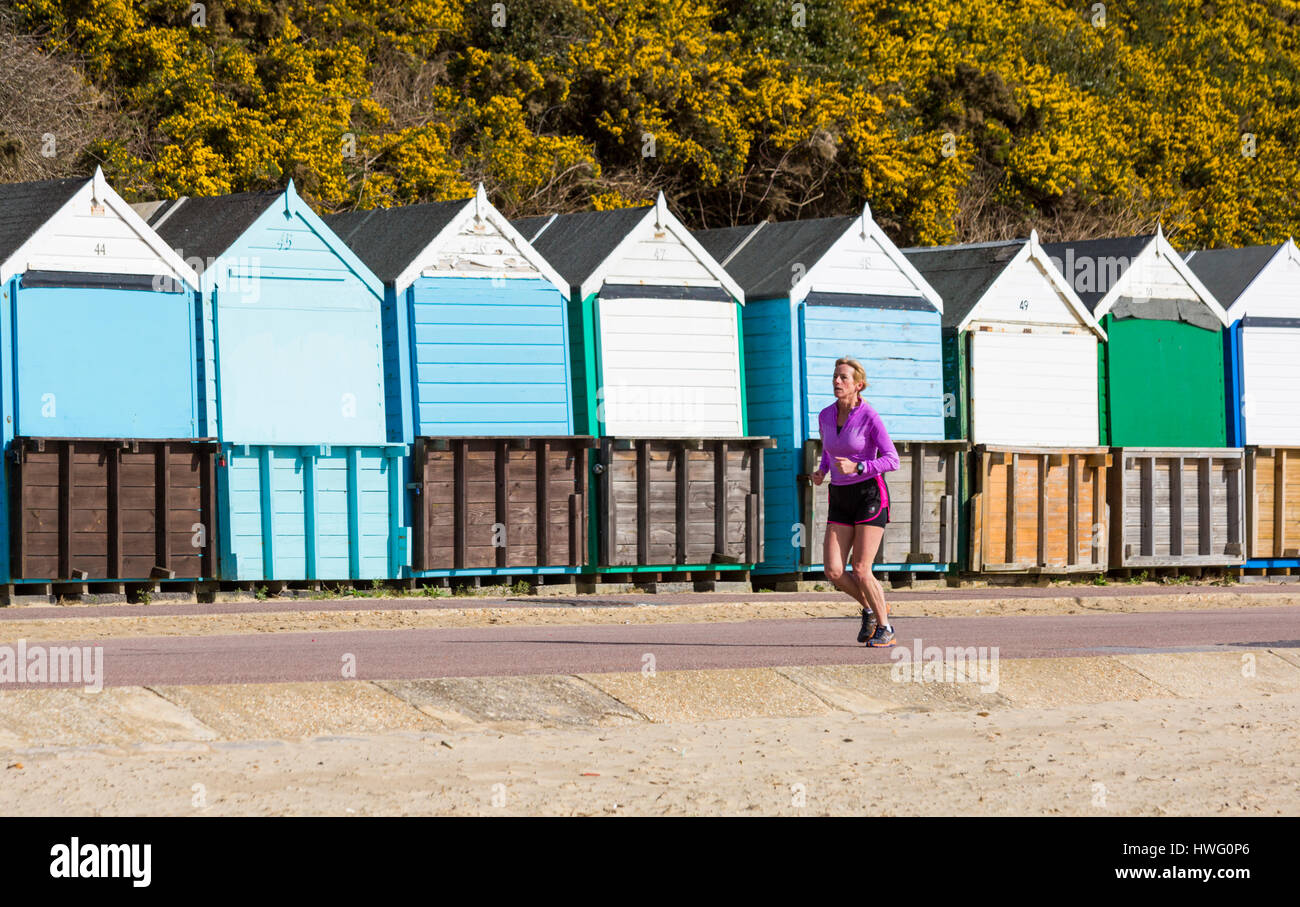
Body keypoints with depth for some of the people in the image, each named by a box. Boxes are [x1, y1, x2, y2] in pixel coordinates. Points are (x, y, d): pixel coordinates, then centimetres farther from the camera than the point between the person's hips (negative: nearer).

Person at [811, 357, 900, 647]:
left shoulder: (870, 417, -13)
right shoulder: (826, 416, 5)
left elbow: (892, 460, -13)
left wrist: (856, 467, -25)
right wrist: (820, 472, 1)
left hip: (870, 495, -6)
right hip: (840, 500, 6)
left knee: (861, 571, -11)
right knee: (833, 571, -5)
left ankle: (885, 628, 8)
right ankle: (871, 608, 22)